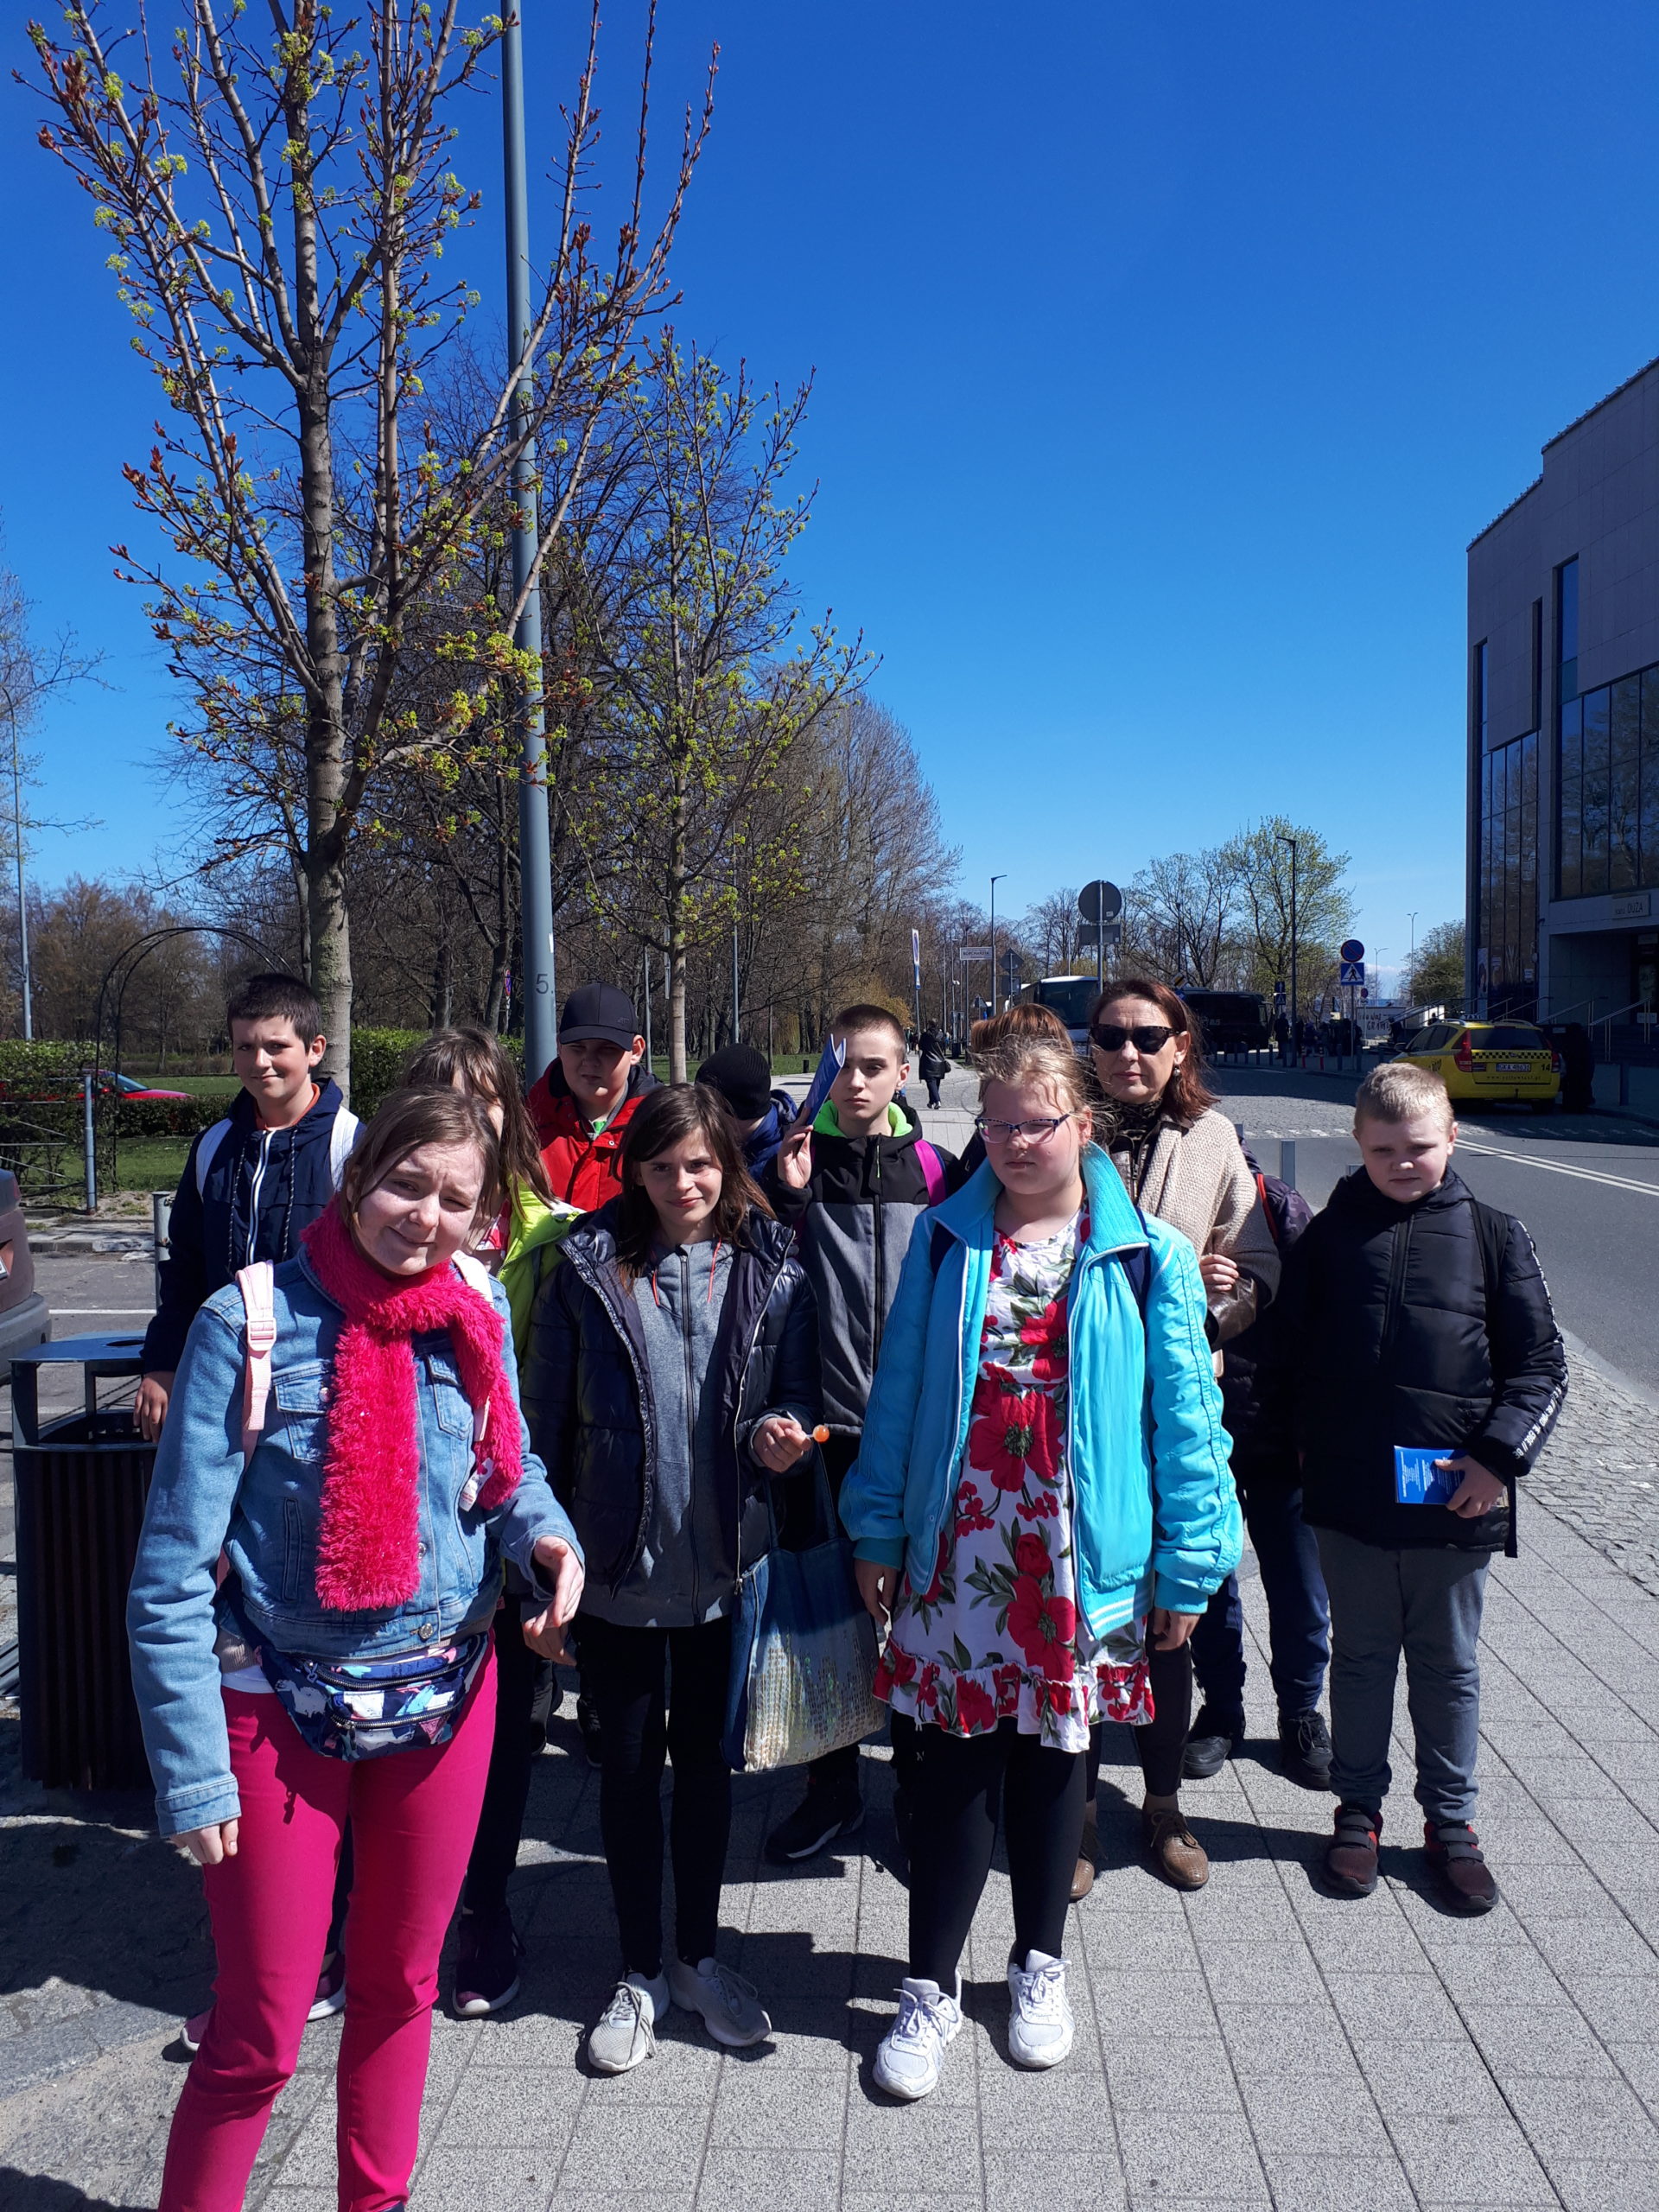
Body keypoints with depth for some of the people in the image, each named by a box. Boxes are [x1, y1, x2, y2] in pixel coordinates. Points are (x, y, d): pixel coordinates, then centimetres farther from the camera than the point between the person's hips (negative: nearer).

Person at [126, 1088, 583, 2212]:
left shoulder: (478, 1313, -6)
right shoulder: (253, 1323, -18)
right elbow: (173, 1571, -14)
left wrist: (545, 1530, -13)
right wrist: (192, 1771, -14)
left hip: (445, 1694, 4)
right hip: (283, 1709, -4)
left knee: (400, 1987, 22)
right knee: (261, 2034, 10)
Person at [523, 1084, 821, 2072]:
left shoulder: (773, 1268, -3)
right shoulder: (589, 1266, -6)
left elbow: (802, 1390, 6)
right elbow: (547, 1415, -2)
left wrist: (788, 1433, -17)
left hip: (727, 1561, 1)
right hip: (620, 1564, -1)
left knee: (706, 1755, 16)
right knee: (630, 1759, 12)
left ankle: (699, 1954, 36)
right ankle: (642, 1971, 30)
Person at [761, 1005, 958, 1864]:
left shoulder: (936, 1172, 2)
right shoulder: (793, 1161, 3)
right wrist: (786, 1197, -13)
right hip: (820, 1429, 1)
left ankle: (918, 1785, 28)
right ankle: (832, 1785, 28)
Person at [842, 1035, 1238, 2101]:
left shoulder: (1147, 1256, -4)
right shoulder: (947, 1238, 1)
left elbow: (1184, 1416, -2)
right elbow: (901, 1390, 4)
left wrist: (1188, 1564, -4)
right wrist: (880, 1530, 4)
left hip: (1084, 1560, 0)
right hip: (956, 1553, 1)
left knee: (1055, 1760, 15)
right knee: (956, 1764, 7)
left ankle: (1041, 1965, 37)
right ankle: (932, 1991, 24)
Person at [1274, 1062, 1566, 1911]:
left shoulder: (1493, 1235, -2)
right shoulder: (1329, 1237, 1)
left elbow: (1539, 1364, 0)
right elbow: (1292, 1357, 8)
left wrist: (1500, 1456, -10)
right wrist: (1313, 1448, 1)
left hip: (1456, 1500, 0)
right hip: (1348, 1497, 1)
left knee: (1448, 1667, 14)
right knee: (1361, 1658, 14)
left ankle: (1450, 1821, 30)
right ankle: (1358, 1807, 31)